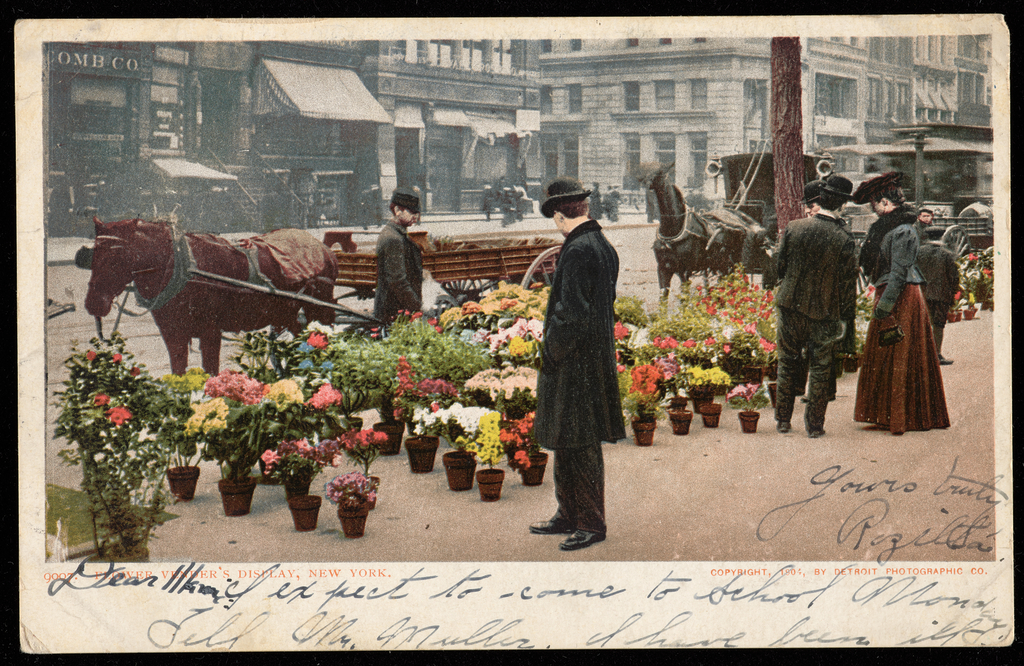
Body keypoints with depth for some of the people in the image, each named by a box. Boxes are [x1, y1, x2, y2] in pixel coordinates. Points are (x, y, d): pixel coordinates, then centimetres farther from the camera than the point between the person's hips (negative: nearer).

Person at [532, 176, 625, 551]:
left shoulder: (578, 251, -19)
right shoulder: (604, 247, 11)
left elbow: (572, 312, -23)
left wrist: (552, 349, -11)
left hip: (576, 362, -10)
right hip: (597, 354, 10)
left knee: (580, 444, -2)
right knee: (565, 440, 17)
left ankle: (591, 524, 5)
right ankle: (569, 517, 25)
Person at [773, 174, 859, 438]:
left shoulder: (793, 228, -9)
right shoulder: (844, 240, -16)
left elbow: (780, 265, 1)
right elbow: (848, 282, -10)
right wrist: (845, 317, 1)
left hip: (790, 306, 2)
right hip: (823, 312, -2)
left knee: (787, 363, 15)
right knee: (820, 369, 9)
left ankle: (782, 419, 22)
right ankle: (814, 425, 14)